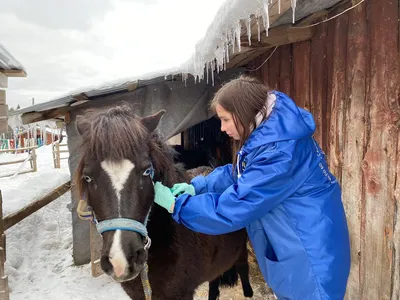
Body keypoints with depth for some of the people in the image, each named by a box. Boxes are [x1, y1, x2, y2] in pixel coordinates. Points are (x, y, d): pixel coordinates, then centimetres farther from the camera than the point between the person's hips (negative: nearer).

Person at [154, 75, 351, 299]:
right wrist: (198, 185, -3)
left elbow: (231, 209, -29)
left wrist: (175, 204, -19)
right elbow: (239, 173, 10)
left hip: (311, 252, -9)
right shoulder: (271, 133, -2)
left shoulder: (278, 153, -33)